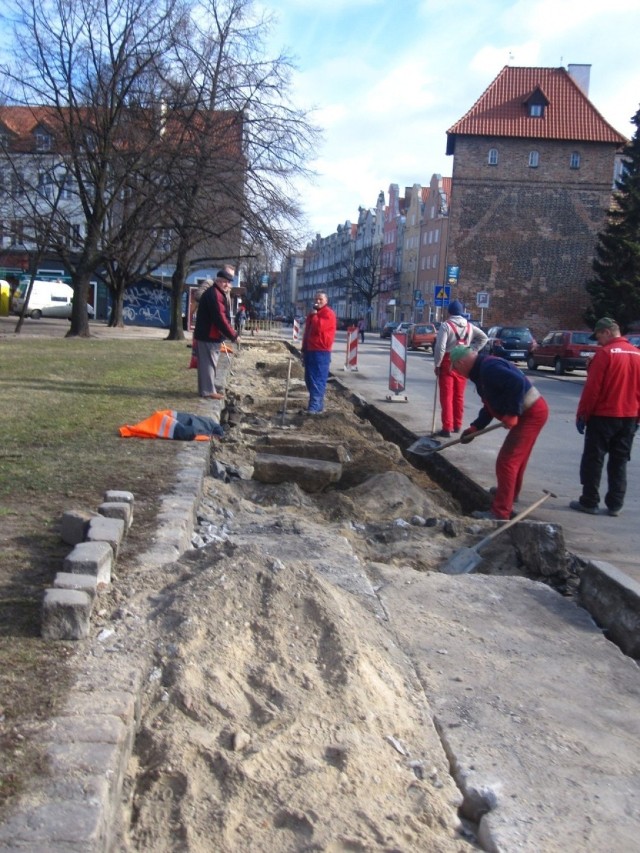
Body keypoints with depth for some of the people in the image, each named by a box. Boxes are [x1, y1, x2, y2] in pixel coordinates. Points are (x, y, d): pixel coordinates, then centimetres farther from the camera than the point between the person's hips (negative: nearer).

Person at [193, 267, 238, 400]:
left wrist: (230, 333, 8)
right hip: (209, 335, -11)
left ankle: (208, 388, 22)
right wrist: (233, 335, -21)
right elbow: (220, 318, -24)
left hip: (210, 334, 11)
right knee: (209, 362, -7)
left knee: (209, 363, 15)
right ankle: (208, 391, -4)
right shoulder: (214, 294, -18)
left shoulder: (219, 293, 18)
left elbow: (224, 317, 18)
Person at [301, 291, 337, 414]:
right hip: (310, 350, 10)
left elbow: (319, 327, -24)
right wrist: (304, 348, 23)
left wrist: (314, 315, -10)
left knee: (318, 379, -13)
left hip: (321, 351, -10)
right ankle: (318, 403, 20)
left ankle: (315, 406, -18)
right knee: (309, 379, 12)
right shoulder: (312, 313, 21)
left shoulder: (328, 313, -8)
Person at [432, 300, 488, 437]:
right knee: (459, 396, 15)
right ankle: (457, 425, 22)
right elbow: (484, 338, 17)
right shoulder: (469, 326, 8)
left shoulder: (446, 325, -12)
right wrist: (472, 350, 11)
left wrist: (437, 364, -9)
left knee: (446, 396, -2)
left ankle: (447, 428, -6)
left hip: (448, 363, -5)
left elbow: (440, 347, -18)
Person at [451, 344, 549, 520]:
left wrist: (511, 413, -27)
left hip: (532, 413, -11)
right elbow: (490, 405, 21)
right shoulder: (482, 371, 15)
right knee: (517, 457, 27)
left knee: (506, 461, -9)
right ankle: (511, 492, 48)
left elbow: (517, 382, -32)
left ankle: (500, 512, -6)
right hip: (529, 413, 11)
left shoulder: (489, 368, -19)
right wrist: (475, 427, 14)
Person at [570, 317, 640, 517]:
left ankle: (589, 502, 6)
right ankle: (615, 505, 12)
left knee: (593, 460, 3)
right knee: (619, 462, 11)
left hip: (603, 416, -6)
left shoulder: (605, 353, -12)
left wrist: (582, 414, -7)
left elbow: (592, 388, -14)